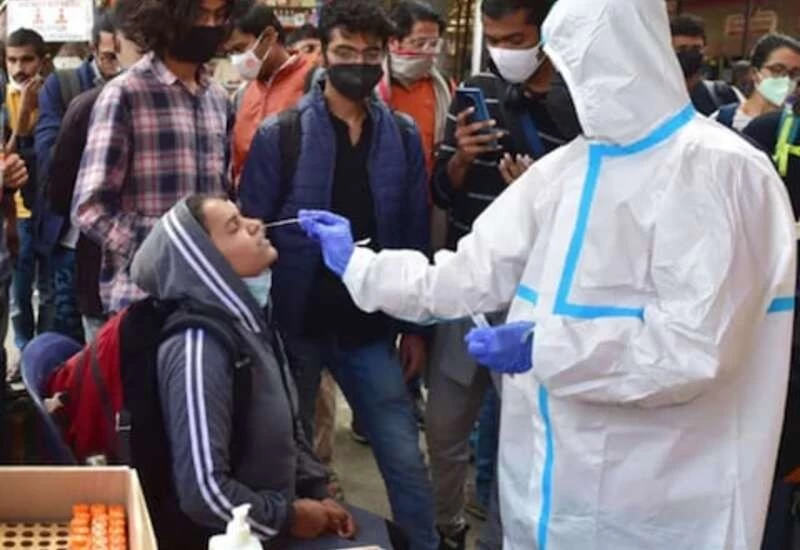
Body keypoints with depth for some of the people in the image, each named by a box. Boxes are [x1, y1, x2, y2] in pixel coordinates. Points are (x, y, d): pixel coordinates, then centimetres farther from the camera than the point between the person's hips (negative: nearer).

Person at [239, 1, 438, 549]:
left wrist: (415, 325, 4)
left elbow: (415, 237, 5)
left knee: (405, 459, 6)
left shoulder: (403, 137, 1)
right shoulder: (279, 135, -7)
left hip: (370, 329, 2)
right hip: (294, 325, -1)